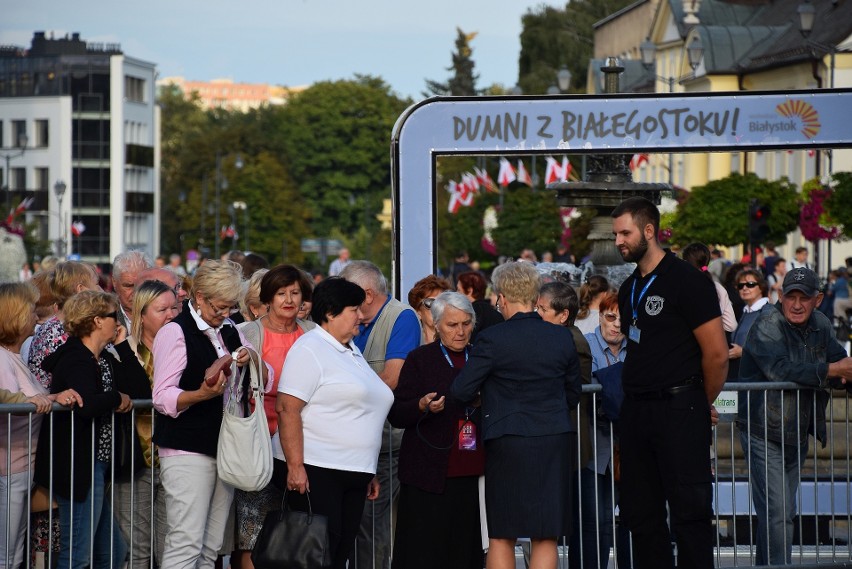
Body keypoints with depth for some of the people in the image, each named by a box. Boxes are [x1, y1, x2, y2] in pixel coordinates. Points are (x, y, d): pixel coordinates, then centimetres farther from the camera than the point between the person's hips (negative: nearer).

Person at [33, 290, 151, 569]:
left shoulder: (105, 360, 15)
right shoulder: (75, 360, -14)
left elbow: (142, 391, 6)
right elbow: (87, 404, -33)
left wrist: (122, 346, 5)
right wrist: (118, 398, -14)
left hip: (96, 466, 10)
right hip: (78, 467, -10)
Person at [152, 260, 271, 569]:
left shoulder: (230, 331, 17)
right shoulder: (175, 332, -5)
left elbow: (266, 380, 19)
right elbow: (162, 397, -13)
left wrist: (251, 360, -4)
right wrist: (203, 394, -30)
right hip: (188, 451, -7)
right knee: (186, 543, -13)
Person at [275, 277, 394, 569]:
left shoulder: (352, 352, 20)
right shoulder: (310, 349, -7)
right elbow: (287, 408, -16)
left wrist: (369, 473, 24)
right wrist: (295, 466, -22)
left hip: (353, 474, 8)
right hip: (315, 471, -8)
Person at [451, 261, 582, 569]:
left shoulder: (492, 339, -10)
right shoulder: (562, 337, 3)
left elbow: (461, 392, -8)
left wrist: (483, 394, 13)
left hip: (508, 442, -3)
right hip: (555, 441, 3)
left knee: (501, 536, 8)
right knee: (545, 538, 6)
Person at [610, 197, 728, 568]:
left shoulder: (687, 281, -9)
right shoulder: (629, 289, 15)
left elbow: (717, 353, -11)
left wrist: (702, 405, 0)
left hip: (679, 409, -8)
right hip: (636, 410, 8)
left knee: (689, 511, -6)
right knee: (641, 513, 9)